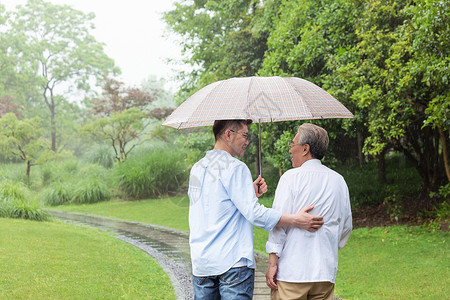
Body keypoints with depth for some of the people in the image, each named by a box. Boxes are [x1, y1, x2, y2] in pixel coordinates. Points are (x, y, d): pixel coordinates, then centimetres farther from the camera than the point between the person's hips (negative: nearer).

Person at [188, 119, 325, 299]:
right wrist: (296, 220, -14)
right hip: (232, 261, -7)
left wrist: (250, 194, 14)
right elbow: (253, 213, -16)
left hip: (200, 262, 7)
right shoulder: (235, 168, -10)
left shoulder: (197, 168, 14)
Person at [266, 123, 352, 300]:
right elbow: (346, 227, 17)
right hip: (326, 271, 5)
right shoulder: (339, 181, 10)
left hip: (292, 271, -5)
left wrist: (272, 263, -7)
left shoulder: (291, 177, -6)